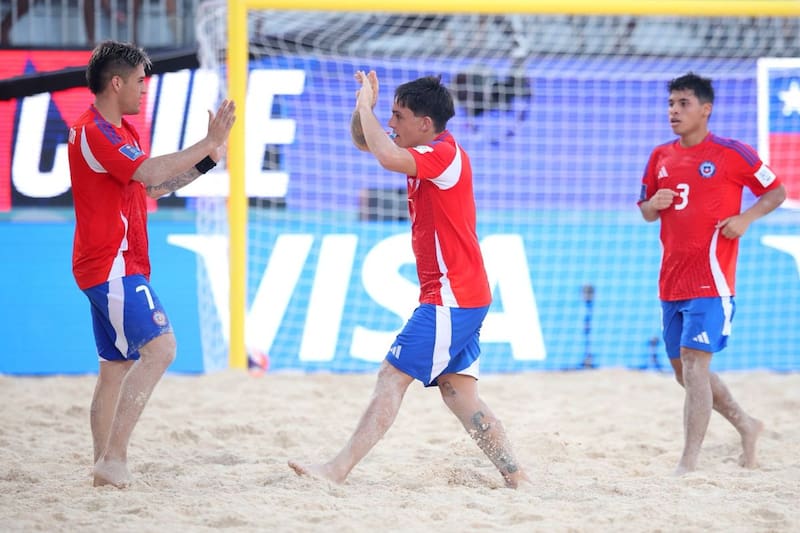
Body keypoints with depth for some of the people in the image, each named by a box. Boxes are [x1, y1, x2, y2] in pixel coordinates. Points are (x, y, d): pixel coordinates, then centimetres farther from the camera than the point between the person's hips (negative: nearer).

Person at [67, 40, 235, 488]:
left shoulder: (121, 132, 19)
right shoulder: (94, 133, -14)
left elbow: (156, 186, 23)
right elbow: (150, 173, -25)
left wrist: (207, 159, 14)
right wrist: (208, 144, -19)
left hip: (116, 267, 11)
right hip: (112, 265, -11)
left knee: (116, 367, 10)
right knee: (160, 347, -20)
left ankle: (107, 466, 11)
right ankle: (113, 458, -22)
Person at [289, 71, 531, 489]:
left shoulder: (444, 154, -15)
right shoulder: (428, 151, 15)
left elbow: (388, 157, -34)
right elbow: (364, 142, 24)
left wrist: (365, 105, -20)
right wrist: (364, 106, 3)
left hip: (452, 296, -10)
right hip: (465, 297, 10)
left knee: (392, 377, -11)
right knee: (458, 393, 8)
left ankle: (338, 470, -13)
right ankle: (516, 478, 6)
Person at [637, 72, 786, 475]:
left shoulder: (731, 154, -6)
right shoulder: (661, 157, 11)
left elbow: (775, 191, 2)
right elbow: (646, 211, 21)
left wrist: (745, 218, -15)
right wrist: (654, 205, -3)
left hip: (710, 281, -7)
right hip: (671, 282, 7)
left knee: (694, 361, -15)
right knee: (684, 372, 13)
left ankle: (688, 465, -15)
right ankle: (745, 425, 34)